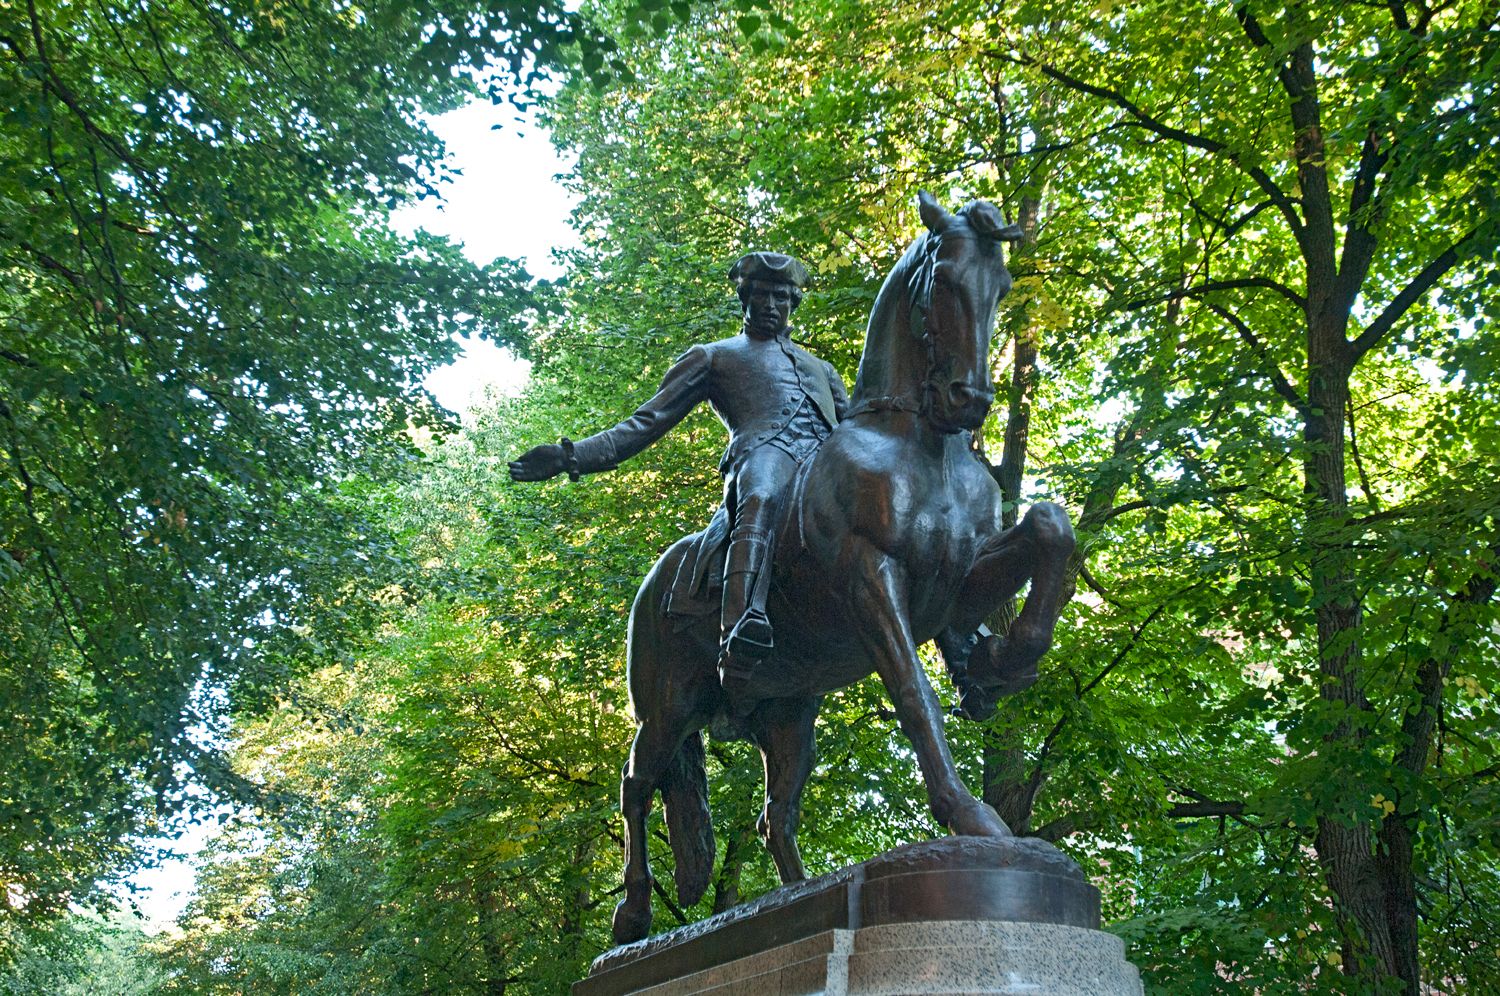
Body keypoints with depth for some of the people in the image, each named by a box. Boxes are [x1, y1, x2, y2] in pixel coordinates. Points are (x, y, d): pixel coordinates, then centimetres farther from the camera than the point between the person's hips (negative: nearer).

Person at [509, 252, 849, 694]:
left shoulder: (819, 368, 42)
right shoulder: (714, 357, 29)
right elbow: (647, 421, 19)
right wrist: (573, 456, 6)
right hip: (763, 449, -5)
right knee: (761, 500, -44)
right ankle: (740, 631, -63)